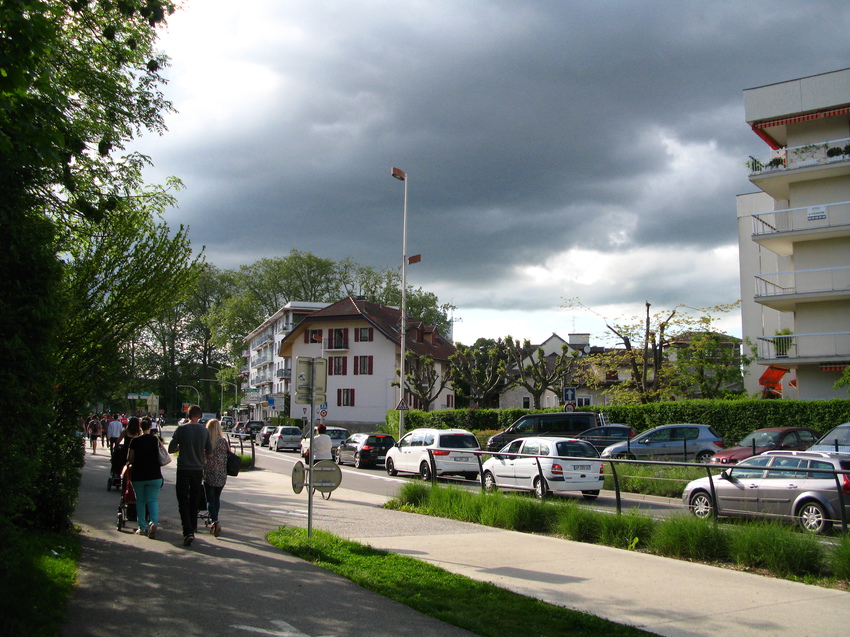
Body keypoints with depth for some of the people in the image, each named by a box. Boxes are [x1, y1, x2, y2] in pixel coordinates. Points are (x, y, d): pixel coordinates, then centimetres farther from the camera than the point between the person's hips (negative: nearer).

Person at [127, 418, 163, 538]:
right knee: (153, 500, 3)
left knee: (140, 501, 13)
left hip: (138, 475, 0)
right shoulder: (156, 440, -2)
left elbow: (129, 459, -2)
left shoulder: (135, 441, -6)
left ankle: (142, 527, 16)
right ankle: (153, 522, -21)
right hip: (154, 475, 0)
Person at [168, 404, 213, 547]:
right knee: (194, 502, 16)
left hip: (183, 469, -3)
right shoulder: (205, 431, -1)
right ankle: (193, 530, 24)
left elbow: (171, 449, -7)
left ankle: (188, 531, -16)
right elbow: (209, 454, 2)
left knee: (183, 501, -1)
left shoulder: (182, 429, -9)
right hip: (198, 470, 3)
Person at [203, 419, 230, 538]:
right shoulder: (224, 441, -1)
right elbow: (229, 456, 2)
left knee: (210, 500, 1)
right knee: (217, 498, 19)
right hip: (222, 475, 3)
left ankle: (215, 521, -18)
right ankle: (214, 522, 25)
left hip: (209, 474, -3)